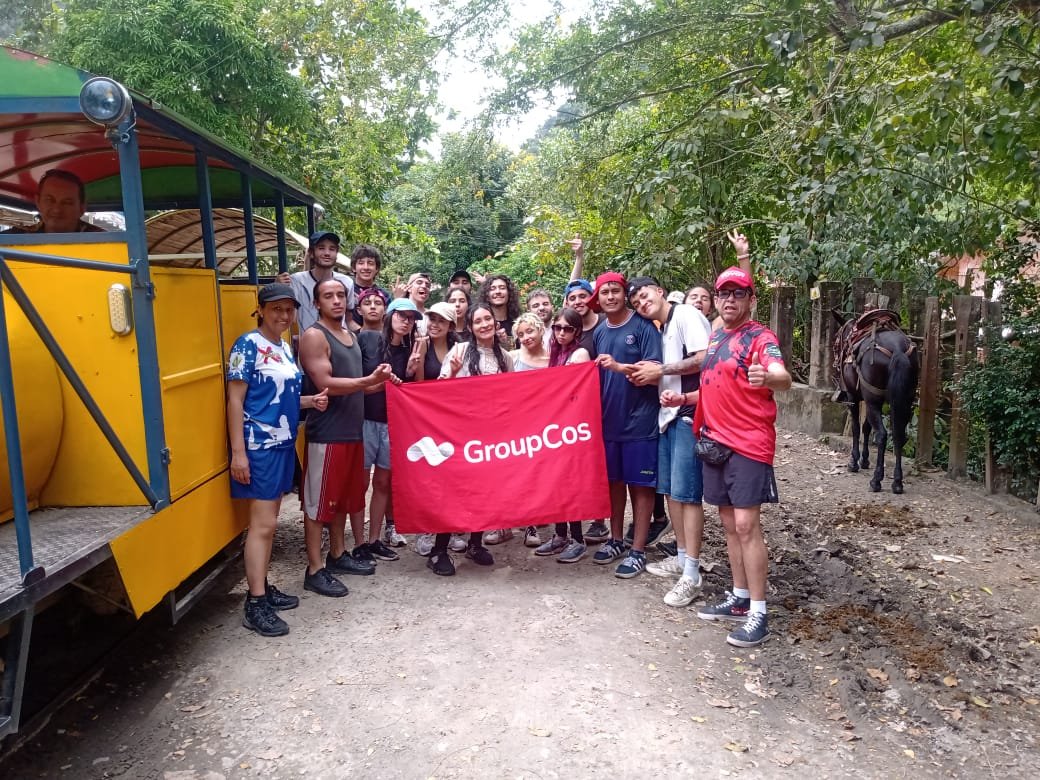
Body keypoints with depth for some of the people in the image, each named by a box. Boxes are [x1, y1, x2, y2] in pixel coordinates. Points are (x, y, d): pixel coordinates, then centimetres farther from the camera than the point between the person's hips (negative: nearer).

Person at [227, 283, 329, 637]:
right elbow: (235, 400, -14)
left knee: (269, 521, 14)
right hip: (259, 446, -8)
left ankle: (263, 587, 26)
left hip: (284, 443, 8)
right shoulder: (248, 345, -10)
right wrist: (238, 451, -18)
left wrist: (310, 401, 2)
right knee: (262, 523, -6)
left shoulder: (285, 348, 12)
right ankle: (255, 605, 1)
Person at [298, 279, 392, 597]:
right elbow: (326, 383, -20)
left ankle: (338, 555, 31)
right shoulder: (313, 337, -10)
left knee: (345, 497, 17)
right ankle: (314, 570, 7)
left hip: (352, 430, 9)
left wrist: (379, 383, 8)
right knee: (318, 502, -1)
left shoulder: (351, 336, 16)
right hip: (326, 433, -9)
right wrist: (369, 379, -26)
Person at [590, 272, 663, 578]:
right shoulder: (600, 331, 10)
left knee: (640, 485, 2)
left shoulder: (643, 326, -7)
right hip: (609, 420, 6)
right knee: (614, 481, 14)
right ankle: (616, 540, 28)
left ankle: (638, 550, 11)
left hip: (639, 421, -6)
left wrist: (619, 366, -25)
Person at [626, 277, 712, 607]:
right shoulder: (663, 329, 19)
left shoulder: (686, 315, -6)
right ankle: (681, 557, 24)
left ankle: (691, 574, -3)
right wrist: (649, 377, 4)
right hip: (669, 413, 9)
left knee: (686, 492, -8)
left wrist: (660, 370, -13)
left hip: (689, 414, -9)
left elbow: (704, 359, -18)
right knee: (669, 490, 12)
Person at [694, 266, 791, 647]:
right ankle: (739, 598, 26)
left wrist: (768, 378, -52)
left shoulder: (761, 337, -11)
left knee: (746, 524, -8)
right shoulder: (715, 337, 13)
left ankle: (758, 614, 1)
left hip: (749, 444, -8)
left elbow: (783, 378, -30)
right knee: (729, 523, 13)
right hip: (715, 441, 8)